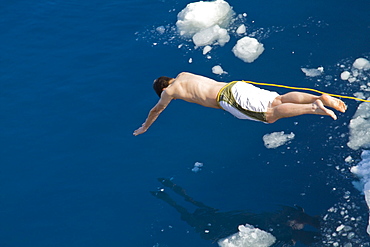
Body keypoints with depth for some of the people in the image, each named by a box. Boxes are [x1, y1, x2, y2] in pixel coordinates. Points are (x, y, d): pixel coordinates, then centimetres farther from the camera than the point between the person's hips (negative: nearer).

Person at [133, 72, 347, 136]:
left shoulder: (170, 91, 10)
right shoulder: (183, 75, 30)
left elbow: (156, 110, 26)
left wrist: (144, 128, 43)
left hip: (229, 99, -7)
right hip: (236, 86, 7)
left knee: (272, 115, -17)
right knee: (279, 101, -2)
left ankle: (313, 107, -36)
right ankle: (322, 98, -19)